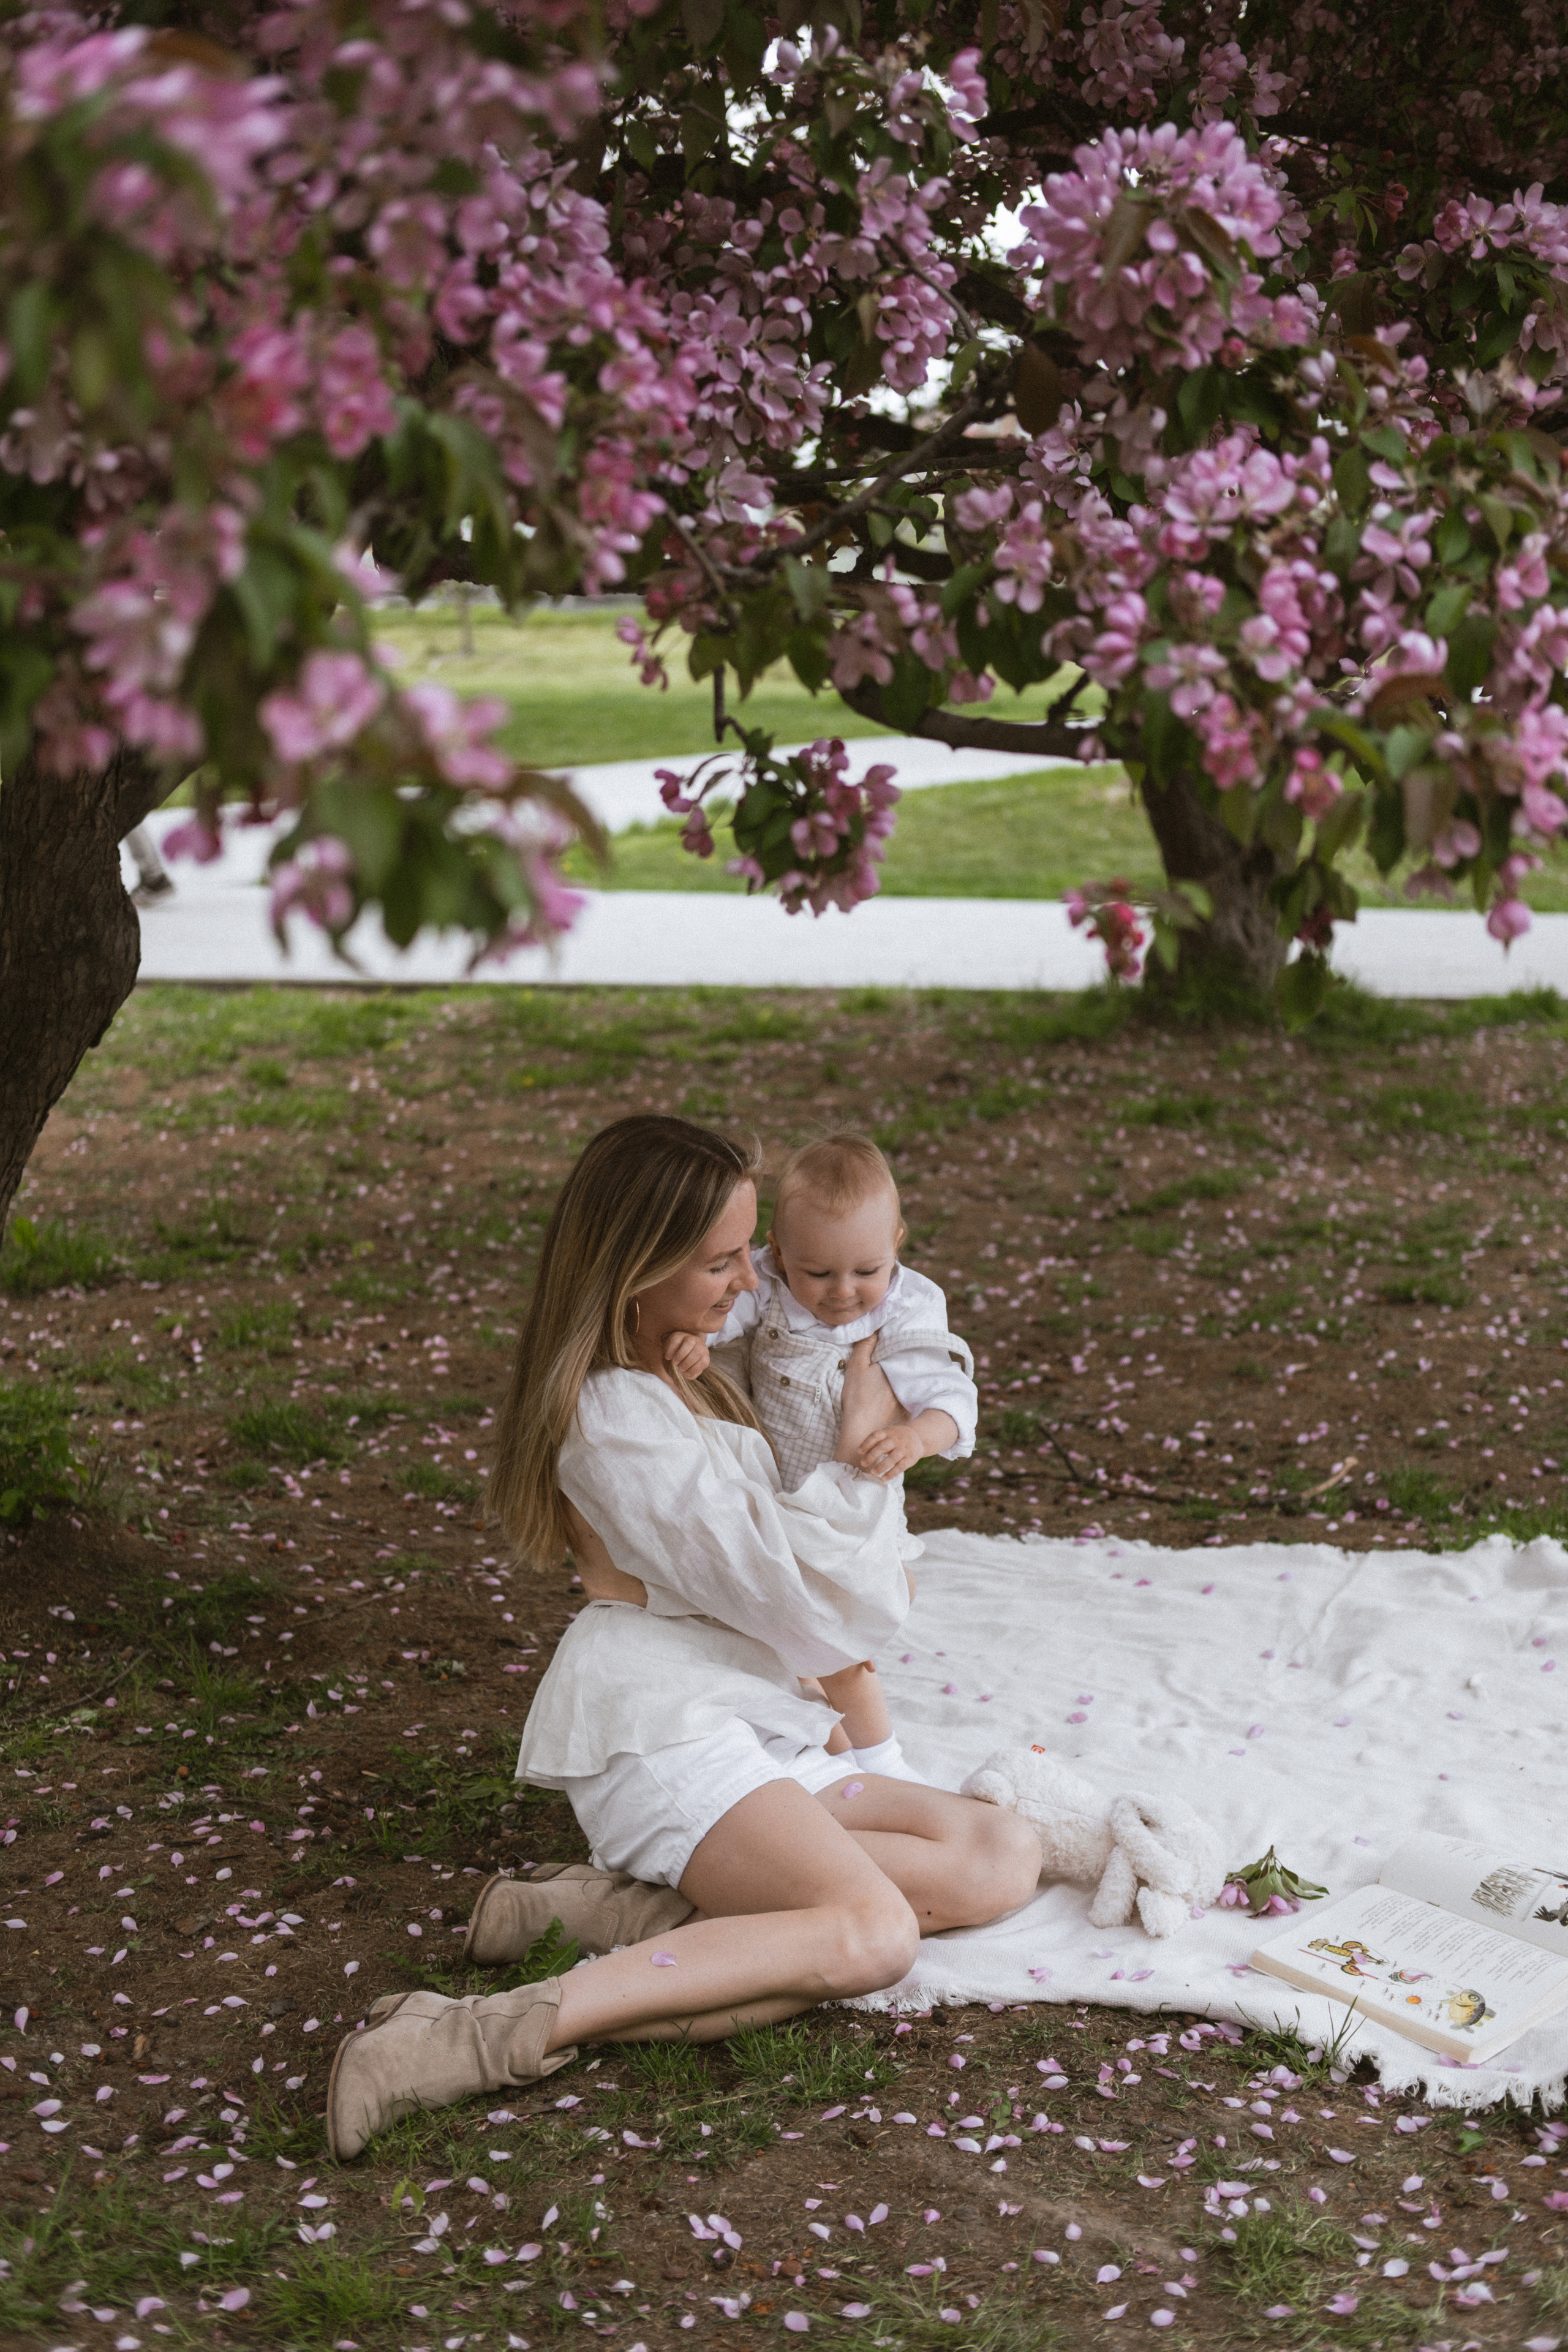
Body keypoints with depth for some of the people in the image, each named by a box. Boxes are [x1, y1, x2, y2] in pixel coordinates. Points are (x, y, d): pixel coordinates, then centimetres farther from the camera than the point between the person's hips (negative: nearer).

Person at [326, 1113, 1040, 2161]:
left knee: (1005, 1860, -6)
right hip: (662, 1730, -10)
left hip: (755, 1729, 10)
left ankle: (623, 1910, -12)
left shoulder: (678, 1369, 15)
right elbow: (792, 1597, -13)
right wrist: (862, 1456, -3)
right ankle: (507, 2032, -35)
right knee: (871, 1933, -32)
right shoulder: (621, 1421, -16)